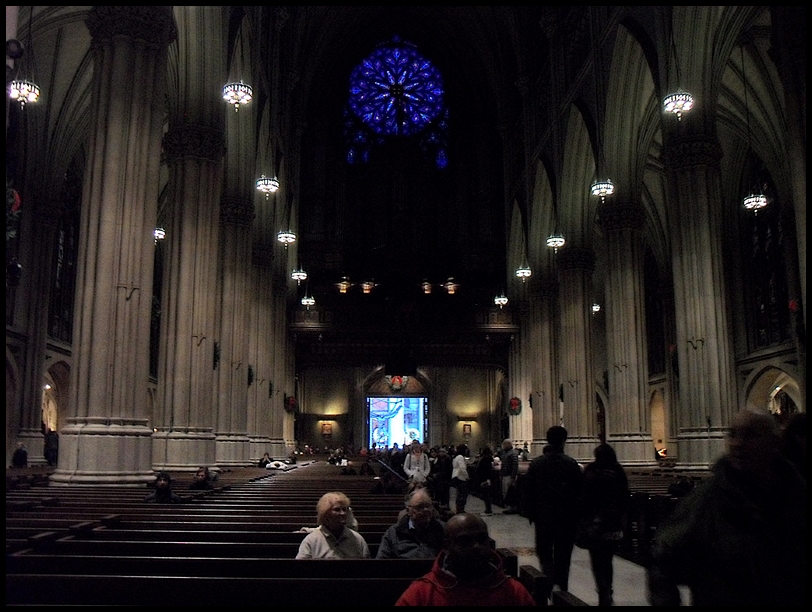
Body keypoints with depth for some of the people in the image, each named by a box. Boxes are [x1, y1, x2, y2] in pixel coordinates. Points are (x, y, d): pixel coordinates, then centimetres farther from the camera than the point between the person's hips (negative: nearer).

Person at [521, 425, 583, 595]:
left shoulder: (536, 463, -5)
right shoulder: (572, 464, -5)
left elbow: (528, 491, -2)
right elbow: (579, 491, -3)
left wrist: (529, 512, 9)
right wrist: (578, 514, 9)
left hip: (543, 516, -1)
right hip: (567, 517, 1)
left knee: (544, 551, 9)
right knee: (563, 554, 13)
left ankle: (551, 579, -17)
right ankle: (562, 590, 19)